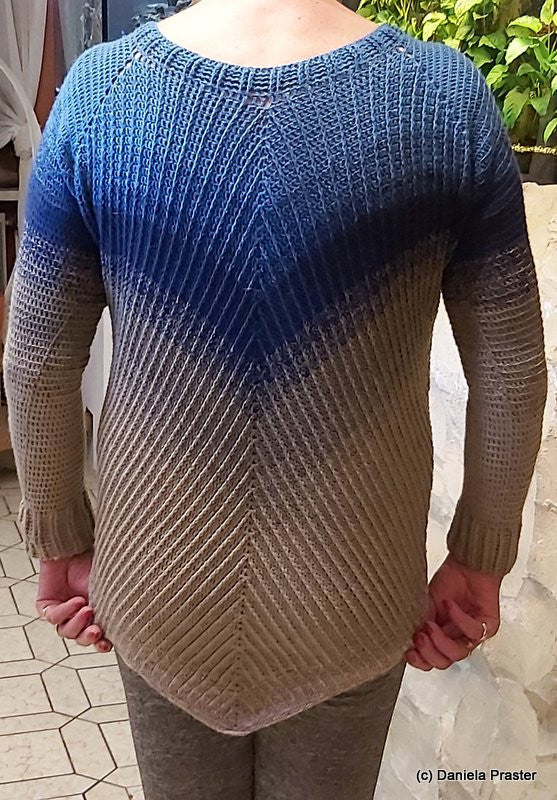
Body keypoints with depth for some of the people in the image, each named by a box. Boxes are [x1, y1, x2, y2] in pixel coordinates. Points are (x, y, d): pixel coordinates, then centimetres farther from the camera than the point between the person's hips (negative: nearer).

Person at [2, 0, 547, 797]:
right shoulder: (448, 95, -14)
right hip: (353, 593, 0)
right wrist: (480, 560, 6)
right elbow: (511, 371, -8)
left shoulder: (100, 87, -13)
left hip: (160, 585, 1)